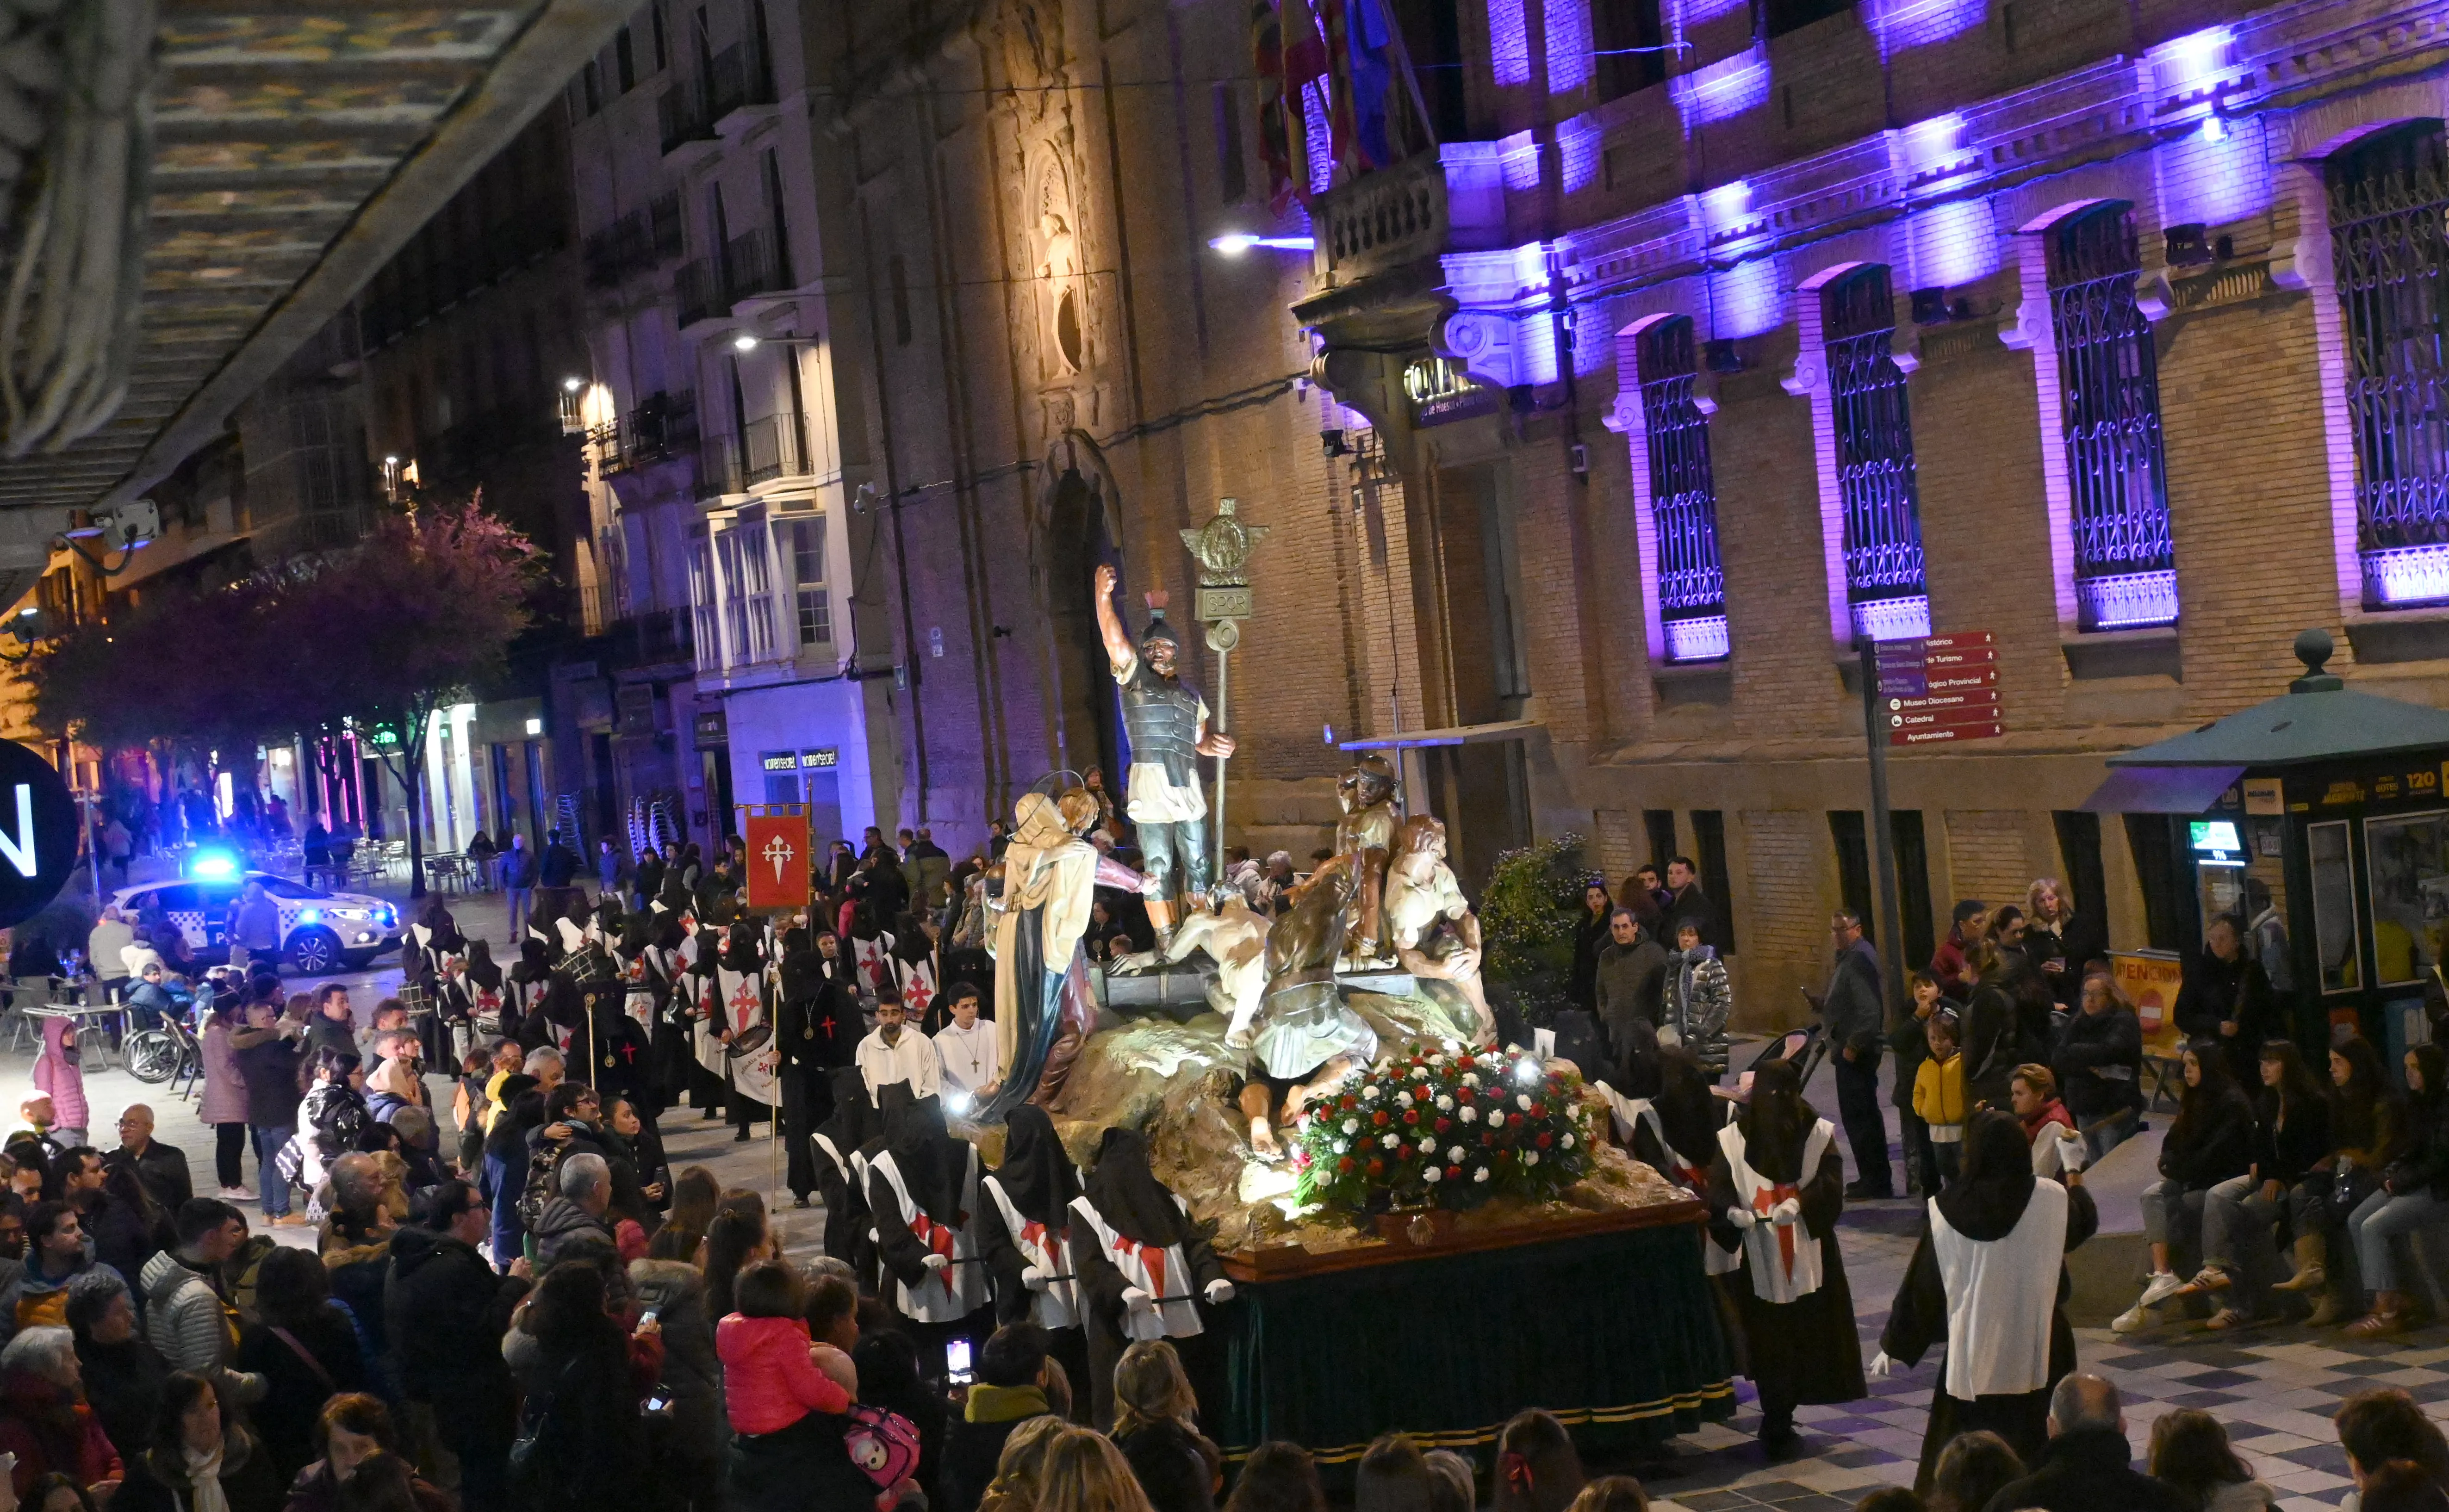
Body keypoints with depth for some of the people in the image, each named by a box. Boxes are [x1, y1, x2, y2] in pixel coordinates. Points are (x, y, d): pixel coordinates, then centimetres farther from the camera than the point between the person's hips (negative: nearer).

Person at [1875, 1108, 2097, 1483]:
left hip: (1971, 1353, 0)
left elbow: (1920, 1281, -2)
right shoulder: (2051, 1199, -9)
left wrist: (1894, 1345, 10)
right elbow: (2085, 1222, 16)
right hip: (2036, 1353, 0)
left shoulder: (1948, 1209, -10)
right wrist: (2075, 1171, 32)